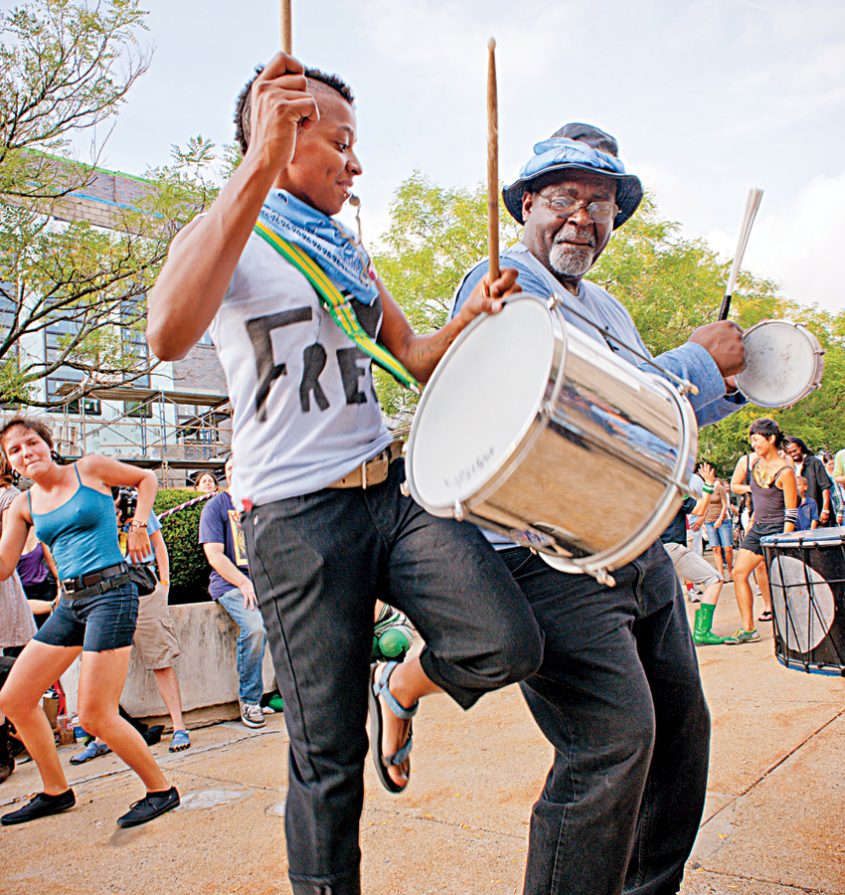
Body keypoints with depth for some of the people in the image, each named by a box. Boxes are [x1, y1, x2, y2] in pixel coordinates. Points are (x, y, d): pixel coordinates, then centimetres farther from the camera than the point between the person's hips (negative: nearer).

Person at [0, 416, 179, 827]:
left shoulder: (90, 469, -1)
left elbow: (146, 477, 11)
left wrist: (138, 526, 0)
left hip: (110, 594, -7)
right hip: (69, 603, 7)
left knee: (95, 716, -11)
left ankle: (161, 789, 8)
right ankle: (56, 791, 26)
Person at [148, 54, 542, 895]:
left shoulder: (347, 252, 20)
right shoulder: (229, 238, -1)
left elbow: (415, 358, 23)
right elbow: (169, 332, -24)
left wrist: (473, 315, 1)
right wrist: (261, 164, -28)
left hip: (394, 488, 6)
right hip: (300, 518, -5)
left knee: (508, 644, -16)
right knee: (329, 756, 0)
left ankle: (399, 687, 15)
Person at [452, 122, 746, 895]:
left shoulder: (607, 308, 22)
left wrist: (732, 385, 15)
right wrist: (700, 358, -9)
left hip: (638, 550, 10)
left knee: (680, 725, 15)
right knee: (615, 738, -19)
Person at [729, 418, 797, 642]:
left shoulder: (784, 471, -16)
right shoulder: (748, 461, 1)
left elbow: (791, 512, -15)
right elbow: (734, 486, 20)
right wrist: (750, 489, 1)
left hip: (778, 529, -7)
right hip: (758, 527, 7)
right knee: (739, 573, 3)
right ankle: (748, 629, 9)